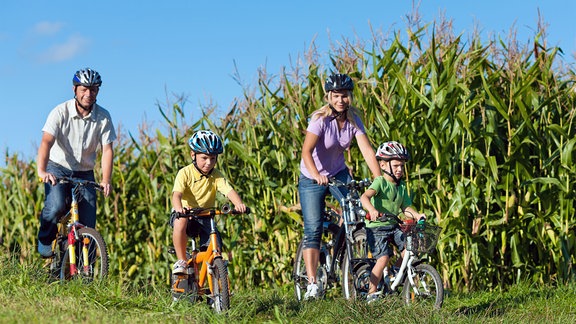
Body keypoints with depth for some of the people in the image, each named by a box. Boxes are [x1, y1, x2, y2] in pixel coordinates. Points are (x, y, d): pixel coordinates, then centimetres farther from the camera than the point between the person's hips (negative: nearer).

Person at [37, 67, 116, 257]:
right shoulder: (61, 112, -15)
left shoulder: (104, 117, -8)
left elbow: (107, 150, -13)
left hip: (85, 173, 3)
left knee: (88, 226, -6)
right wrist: (42, 171, -43)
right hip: (58, 169, -2)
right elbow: (46, 142, -26)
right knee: (56, 206, -30)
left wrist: (106, 180, -28)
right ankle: (45, 242, -1)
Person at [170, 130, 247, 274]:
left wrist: (239, 204, -43)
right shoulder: (185, 173, -12)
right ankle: (181, 261, -23)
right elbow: (177, 194, -26)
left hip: (205, 217, 3)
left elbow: (229, 191, -20)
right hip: (186, 213, -3)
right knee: (181, 222, -38)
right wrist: (179, 208, -50)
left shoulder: (216, 176, -4)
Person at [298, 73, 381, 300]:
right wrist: (316, 175, -51)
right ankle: (312, 283, -10)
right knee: (313, 230, -11)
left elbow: (367, 150, -15)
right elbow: (306, 151, -33)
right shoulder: (321, 120, -22)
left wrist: (379, 179, -28)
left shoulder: (353, 120, -8)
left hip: (338, 174, 4)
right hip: (312, 178, -4)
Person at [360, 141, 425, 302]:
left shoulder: (401, 186, 8)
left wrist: (416, 215, -14)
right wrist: (372, 210, -50)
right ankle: (371, 294, -4)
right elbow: (364, 197, -30)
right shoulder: (380, 182, -14)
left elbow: (405, 207, 6)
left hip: (394, 225, 7)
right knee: (383, 259, -18)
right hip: (376, 226, -7)